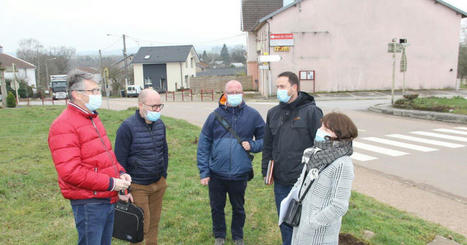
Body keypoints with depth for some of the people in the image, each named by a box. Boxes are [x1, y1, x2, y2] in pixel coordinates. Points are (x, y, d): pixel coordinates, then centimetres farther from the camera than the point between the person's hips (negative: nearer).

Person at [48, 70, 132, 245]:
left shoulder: (93, 118, 12)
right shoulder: (63, 126, -17)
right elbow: (70, 172, -24)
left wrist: (121, 173, 4)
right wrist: (111, 183, -21)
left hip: (108, 198, 9)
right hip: (88, 203, -9)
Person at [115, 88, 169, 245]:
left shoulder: (160, 124, 3)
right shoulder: (127, 127, -15)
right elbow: (120, 161, -12)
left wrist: (164, 174, 13)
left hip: (158, 184, 6)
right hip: (138, 187, -5)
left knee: (154, 223, 17)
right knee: (140, 227, 2)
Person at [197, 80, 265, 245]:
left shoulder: (252, 115, -3)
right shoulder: (215, 115, -4)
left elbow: (264, 139, 7)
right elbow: (203, 145, -1)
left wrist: (252, 146, -13)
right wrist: (204, 172, -4)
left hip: (240, 174, 0)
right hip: (216, 174, 1)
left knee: (238, 208, 17)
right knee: (217, 208, 16)